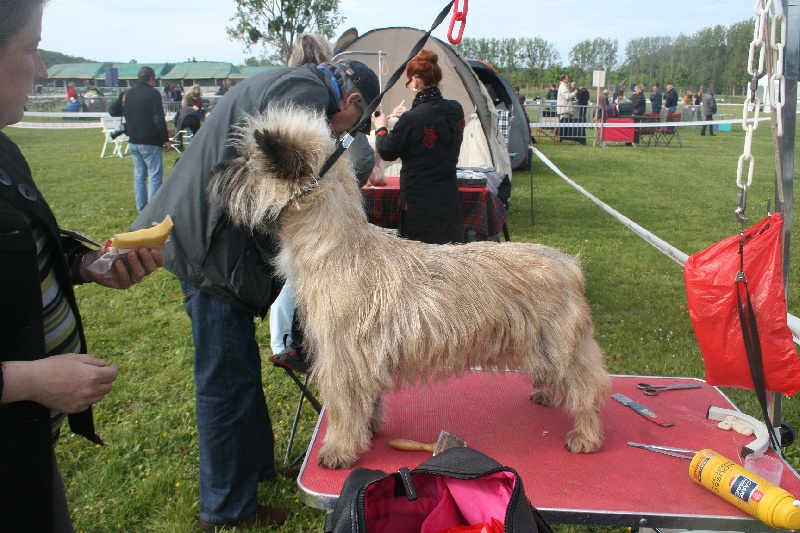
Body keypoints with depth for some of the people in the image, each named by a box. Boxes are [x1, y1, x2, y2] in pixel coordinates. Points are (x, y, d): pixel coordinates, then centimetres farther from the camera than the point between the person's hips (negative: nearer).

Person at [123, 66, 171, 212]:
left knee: (139, 174, 12)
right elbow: (159, 119, -16)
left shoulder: (129, 93, 11)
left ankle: (141, 207, 16)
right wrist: (166, 139, -9)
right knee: (155, 175, -4)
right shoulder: (152, 93, -12)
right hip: (150, 142, -7)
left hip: (133, 141, 8)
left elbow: (126, 116, 18)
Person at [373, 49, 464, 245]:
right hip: (450, 202, 7)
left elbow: (388, 152, -5)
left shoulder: (412, 119, -19)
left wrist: (381, 128, 12)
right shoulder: (455, 111, 2)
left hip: (419, 205, -6)